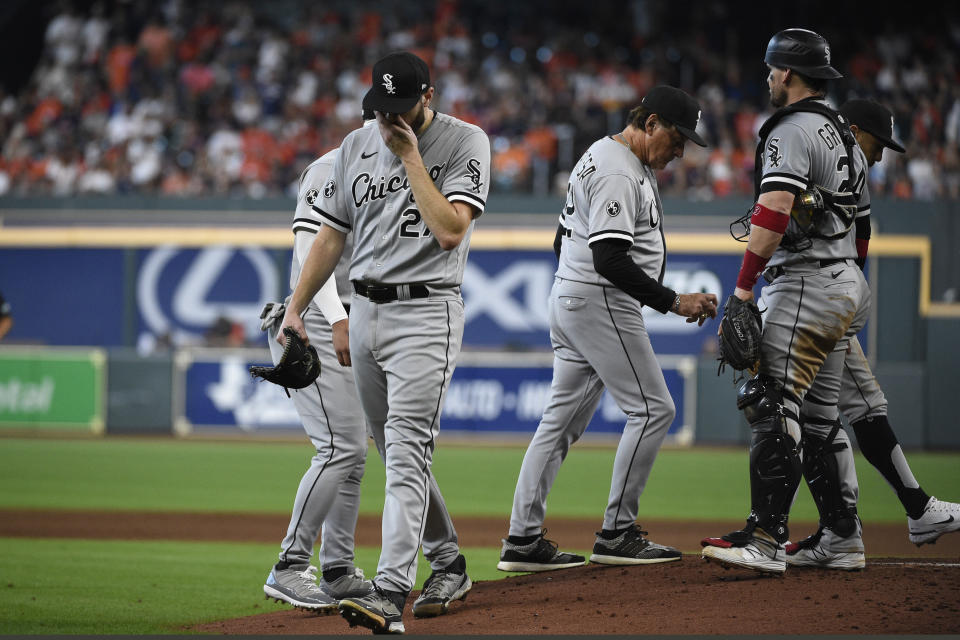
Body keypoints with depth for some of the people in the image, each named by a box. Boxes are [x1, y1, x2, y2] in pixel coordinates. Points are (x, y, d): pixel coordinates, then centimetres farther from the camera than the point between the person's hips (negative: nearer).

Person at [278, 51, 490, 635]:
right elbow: (331, 235, 16)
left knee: (406, 451, -17)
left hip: (426, 311, -7)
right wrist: (296, 308, 11)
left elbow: (450, 230, -20)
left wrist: (410, 155, -18)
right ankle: (448, 565, 31)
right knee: (399, 452, 14)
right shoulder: (357, 146, 9)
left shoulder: (465, 143, -7)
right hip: (365, 310, 7)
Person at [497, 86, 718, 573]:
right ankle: (617, 534, -3)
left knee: (563, 419, 9)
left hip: (567, 296, 11)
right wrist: (672, 301, -24)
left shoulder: (601, 156, 17)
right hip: (601, 302, -11)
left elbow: (564, 238, 24)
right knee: (652, 408, -5)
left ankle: (523, 540, 6)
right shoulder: (620, 174, -17)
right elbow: (610, 259, -26)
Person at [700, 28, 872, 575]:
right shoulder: (846, 136, 20)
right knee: (821, 416, 15)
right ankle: (844, 535, 18)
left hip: (804, 282, -10)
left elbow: (774, 212, -23)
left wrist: (744, 285, -22)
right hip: (848, 285, 10)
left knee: (774, 409, -15)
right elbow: (860, 219, 23)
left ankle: (767, 540, -23)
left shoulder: (793, 130, -11)